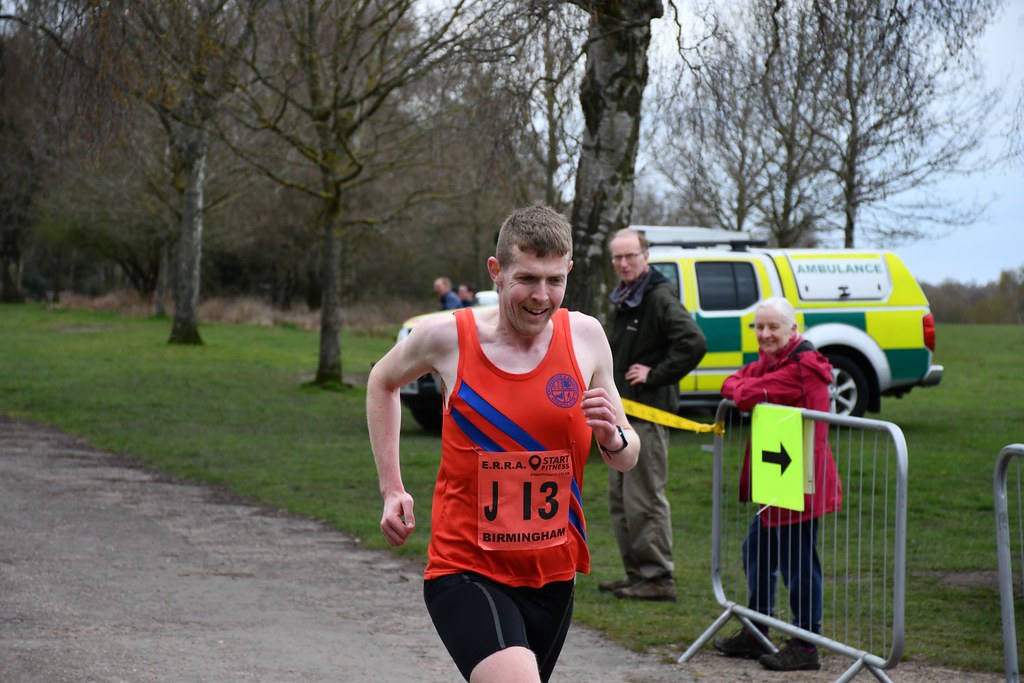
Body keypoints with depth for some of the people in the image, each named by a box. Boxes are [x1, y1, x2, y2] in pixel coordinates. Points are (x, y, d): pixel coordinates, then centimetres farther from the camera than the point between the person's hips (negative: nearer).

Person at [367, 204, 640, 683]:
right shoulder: (447, 337, -9)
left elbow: (627, 459, 8)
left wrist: (612, 437, -16)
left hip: (553, 573, 4)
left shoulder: (585, 336, -2)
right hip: (465, 569, -4)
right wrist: (391, 489, 9)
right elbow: (383, 381, 14)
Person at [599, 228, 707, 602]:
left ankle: (658, 577, -5)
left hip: (648, 413, -10)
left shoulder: (660, 297, -13)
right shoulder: (623, 299, 17)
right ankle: (637, 572, 20)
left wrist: (655, 375, -19)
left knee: (645, 498, -9)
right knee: (620, 498, 13)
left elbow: (694, 343, -26)